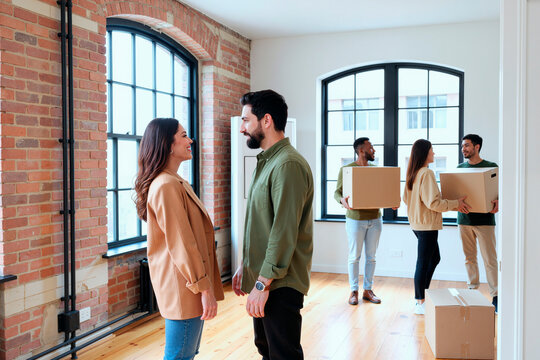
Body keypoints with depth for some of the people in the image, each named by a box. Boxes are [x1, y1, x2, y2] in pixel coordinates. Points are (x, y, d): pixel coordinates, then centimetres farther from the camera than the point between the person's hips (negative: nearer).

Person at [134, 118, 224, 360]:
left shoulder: (177, 183, 14)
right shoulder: (166, 186, -19)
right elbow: (182, 245, -22)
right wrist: (205, 288, -19)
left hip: (187, 286, 10)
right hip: (184, 288, -10)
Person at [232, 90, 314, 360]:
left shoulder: (288, 165, -19)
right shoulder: (267, 162, 14)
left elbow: (285, 232, -24)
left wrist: (263, 283, -21)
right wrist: (245, 266, 17)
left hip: (280, 285, -10)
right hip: (263, 279, 10)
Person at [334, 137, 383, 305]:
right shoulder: (346, 169, -5)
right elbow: (337, 192, -4)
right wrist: (342, 200, -27)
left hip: (375, 219, 4)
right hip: (356, 219, -4)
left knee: (371, 257, 10)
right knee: (354, 257, 4)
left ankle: (368, 290, 22)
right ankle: (354, 291, 16)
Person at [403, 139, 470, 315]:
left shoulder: (413, 173, 10)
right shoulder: (427, 173, -18)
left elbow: (406, 198, 18)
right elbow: (433, 203, -22)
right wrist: (456, 204, -10)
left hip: (417, 223, 10)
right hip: (427, 225, -10)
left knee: (434, 258, 21)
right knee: (423, 263, -1)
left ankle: (422, 295, 27)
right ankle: (420, 304, 9)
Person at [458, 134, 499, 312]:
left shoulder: (491, 167, -1)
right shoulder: (460, 168, 12)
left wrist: (497, 202, -22)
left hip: (484, 219, -4)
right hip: (464, 218, 4)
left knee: (490, 259, -3)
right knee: (469, 258, 11)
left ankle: (495, 296, 4)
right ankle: (472, 289, 21)